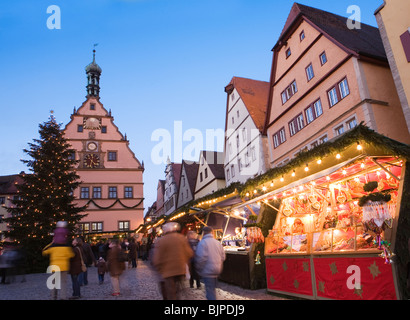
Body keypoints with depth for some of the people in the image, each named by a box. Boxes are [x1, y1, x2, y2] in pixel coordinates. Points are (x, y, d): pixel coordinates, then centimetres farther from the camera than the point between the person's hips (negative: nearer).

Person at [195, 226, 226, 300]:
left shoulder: (202, 242, -13)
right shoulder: (218, 242, 7)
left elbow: (201, 258, -20)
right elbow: (223, 257, 9)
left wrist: (199, 269, -6)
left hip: (208, 272, -7)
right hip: (217, 271, 7)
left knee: (210, 291, -1)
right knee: (212, 289, 21)